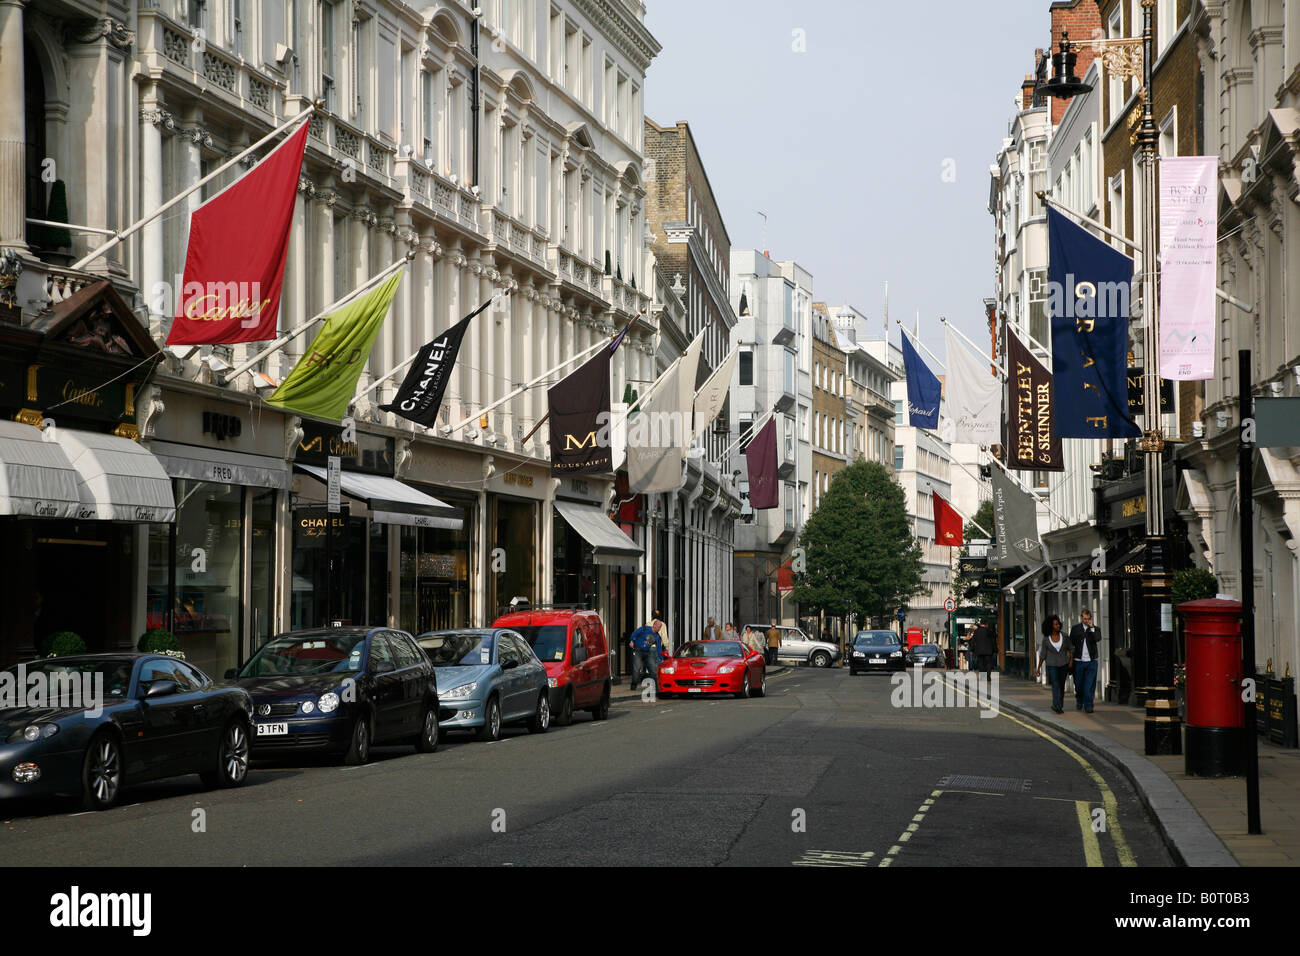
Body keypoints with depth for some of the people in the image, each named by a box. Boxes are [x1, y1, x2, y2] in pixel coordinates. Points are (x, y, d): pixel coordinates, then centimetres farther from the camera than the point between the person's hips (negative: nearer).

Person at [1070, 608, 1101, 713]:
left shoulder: (1095, 629, 6)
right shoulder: (1075, 629, 7)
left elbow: (1097, 639, -14)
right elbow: (1071, 644, 9)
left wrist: (1091, 628, -14)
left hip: (1091, 661, -1)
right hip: (1078, 661, 1)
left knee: (1089, 685, -7)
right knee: (1078, 684, 8)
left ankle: (1088, 706, -3)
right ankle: (1079, 701, 34)